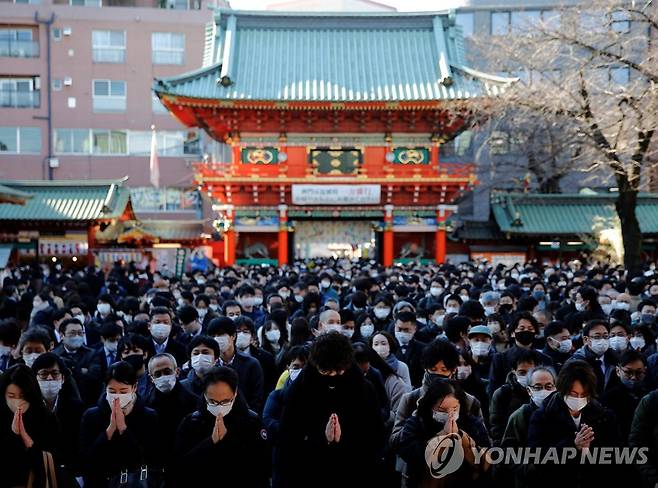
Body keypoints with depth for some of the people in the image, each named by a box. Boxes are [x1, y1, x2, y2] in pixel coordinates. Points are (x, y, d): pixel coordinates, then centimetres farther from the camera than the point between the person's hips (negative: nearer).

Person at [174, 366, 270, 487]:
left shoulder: (252, 421, -11)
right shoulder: (190, 422, -9)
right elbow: (179, 467, -16)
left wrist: (227, 440, -24)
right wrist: (211, 442, -27)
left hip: (242, 482, 0)